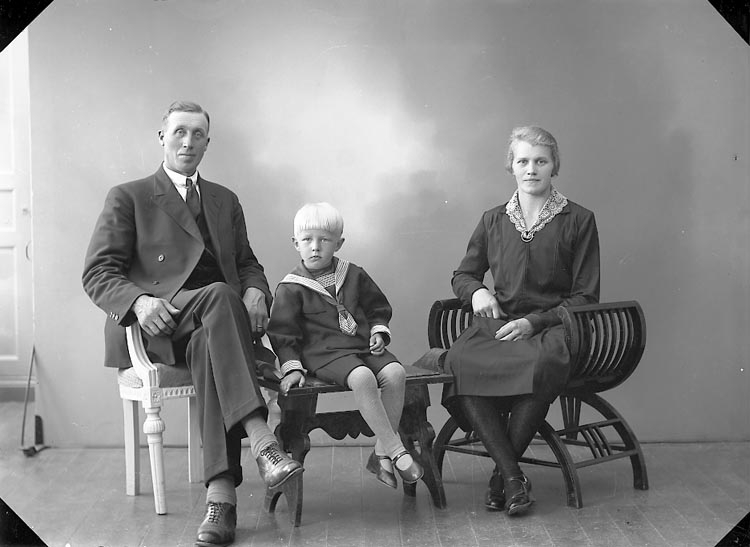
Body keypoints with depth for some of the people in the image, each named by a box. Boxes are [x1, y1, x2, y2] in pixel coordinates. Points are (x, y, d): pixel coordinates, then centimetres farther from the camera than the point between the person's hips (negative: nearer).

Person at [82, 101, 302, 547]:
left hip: (208, 327, 3)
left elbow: (248, 264, 24)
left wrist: (255, 293, -2)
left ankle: (221, 494, -44)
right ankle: (261, 441, -46)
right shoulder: (128, 198, 11)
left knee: (209, 345, -36)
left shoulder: (225, 201, 25)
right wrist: (139, 302, -20)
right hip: (157, 326, -3)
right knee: (219, 295, -36)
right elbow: (97, 274, 2)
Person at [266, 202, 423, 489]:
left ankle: (381, 454, -16)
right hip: (324, 352, -5)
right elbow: (282, 333, 1)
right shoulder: (290, 288, 1)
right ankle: (396, 450, -28)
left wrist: (379, 331, 6)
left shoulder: (354, 275, 13)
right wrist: (292, 367, -8)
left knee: (395, 372, -24)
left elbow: (378, 307, 24)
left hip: (363, 345, 5)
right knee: (362, 378, -34)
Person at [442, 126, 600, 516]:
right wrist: (476, 292, 0)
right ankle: (513, 477, -26)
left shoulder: (578, 221, 6)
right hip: (497, 323, 3)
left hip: (552, 326, -3)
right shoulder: (493, 221, 16)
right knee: (459, 361, -32)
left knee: (540, 364, -40)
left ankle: (501, 473, -20)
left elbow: (585, 297, 3)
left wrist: (534, 322, -12)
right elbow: (462, 275, 26)